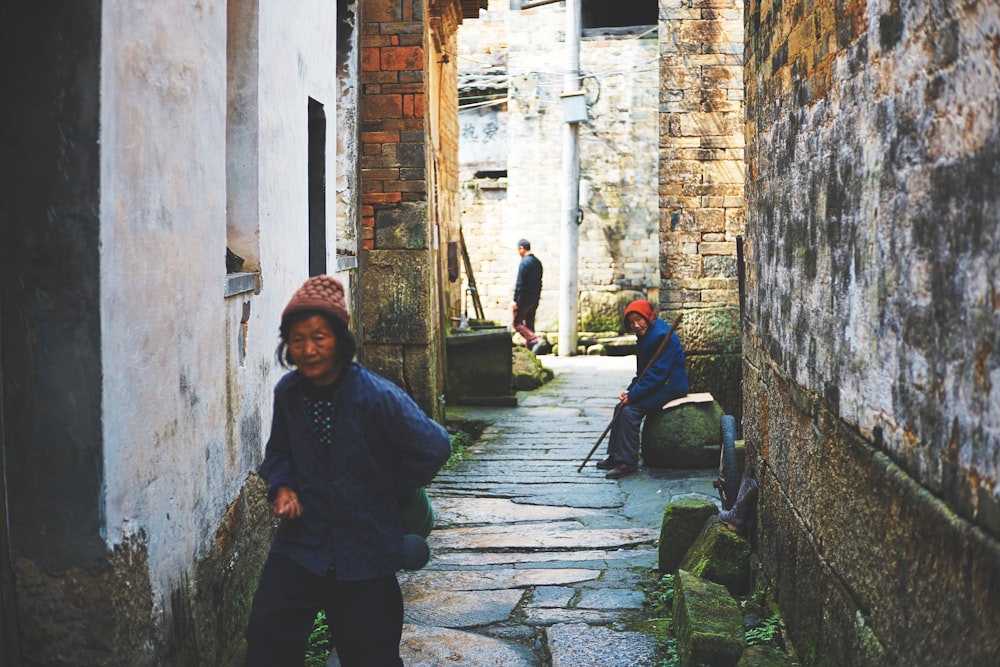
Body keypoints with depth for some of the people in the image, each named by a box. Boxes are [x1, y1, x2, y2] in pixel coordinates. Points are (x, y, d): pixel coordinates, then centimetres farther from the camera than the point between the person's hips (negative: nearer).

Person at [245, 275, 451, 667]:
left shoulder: (377, 397, -18)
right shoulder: (287, 392, -3)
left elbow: (434, 447, -13)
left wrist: (390, 495, -3)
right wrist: (282, 486, -6)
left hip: (366, 550, -3)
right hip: (301, 543, 3)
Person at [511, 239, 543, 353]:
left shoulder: (524, 263, -16)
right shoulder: (537, 262, 11)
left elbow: (519, 283, -19)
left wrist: (515, 300, -15)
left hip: (524, 299, -8)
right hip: (534, 299, 8)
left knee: (517, 323, -2)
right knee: (529, 324, 12)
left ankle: (534, 340, -18)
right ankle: (529, 348, 12)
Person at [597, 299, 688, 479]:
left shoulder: (661, 335, -21)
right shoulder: (647, 335, 11)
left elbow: (658, 372, -24)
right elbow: (642, 371, 16)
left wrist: (633, 395, -21)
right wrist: (630, 390, 0)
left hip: (670, 386, -10)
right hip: (657, 384, 10)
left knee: (630, 411, -22)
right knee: (621, 407, 5)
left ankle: (627, 462, -18)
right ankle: (615, 456, 10)